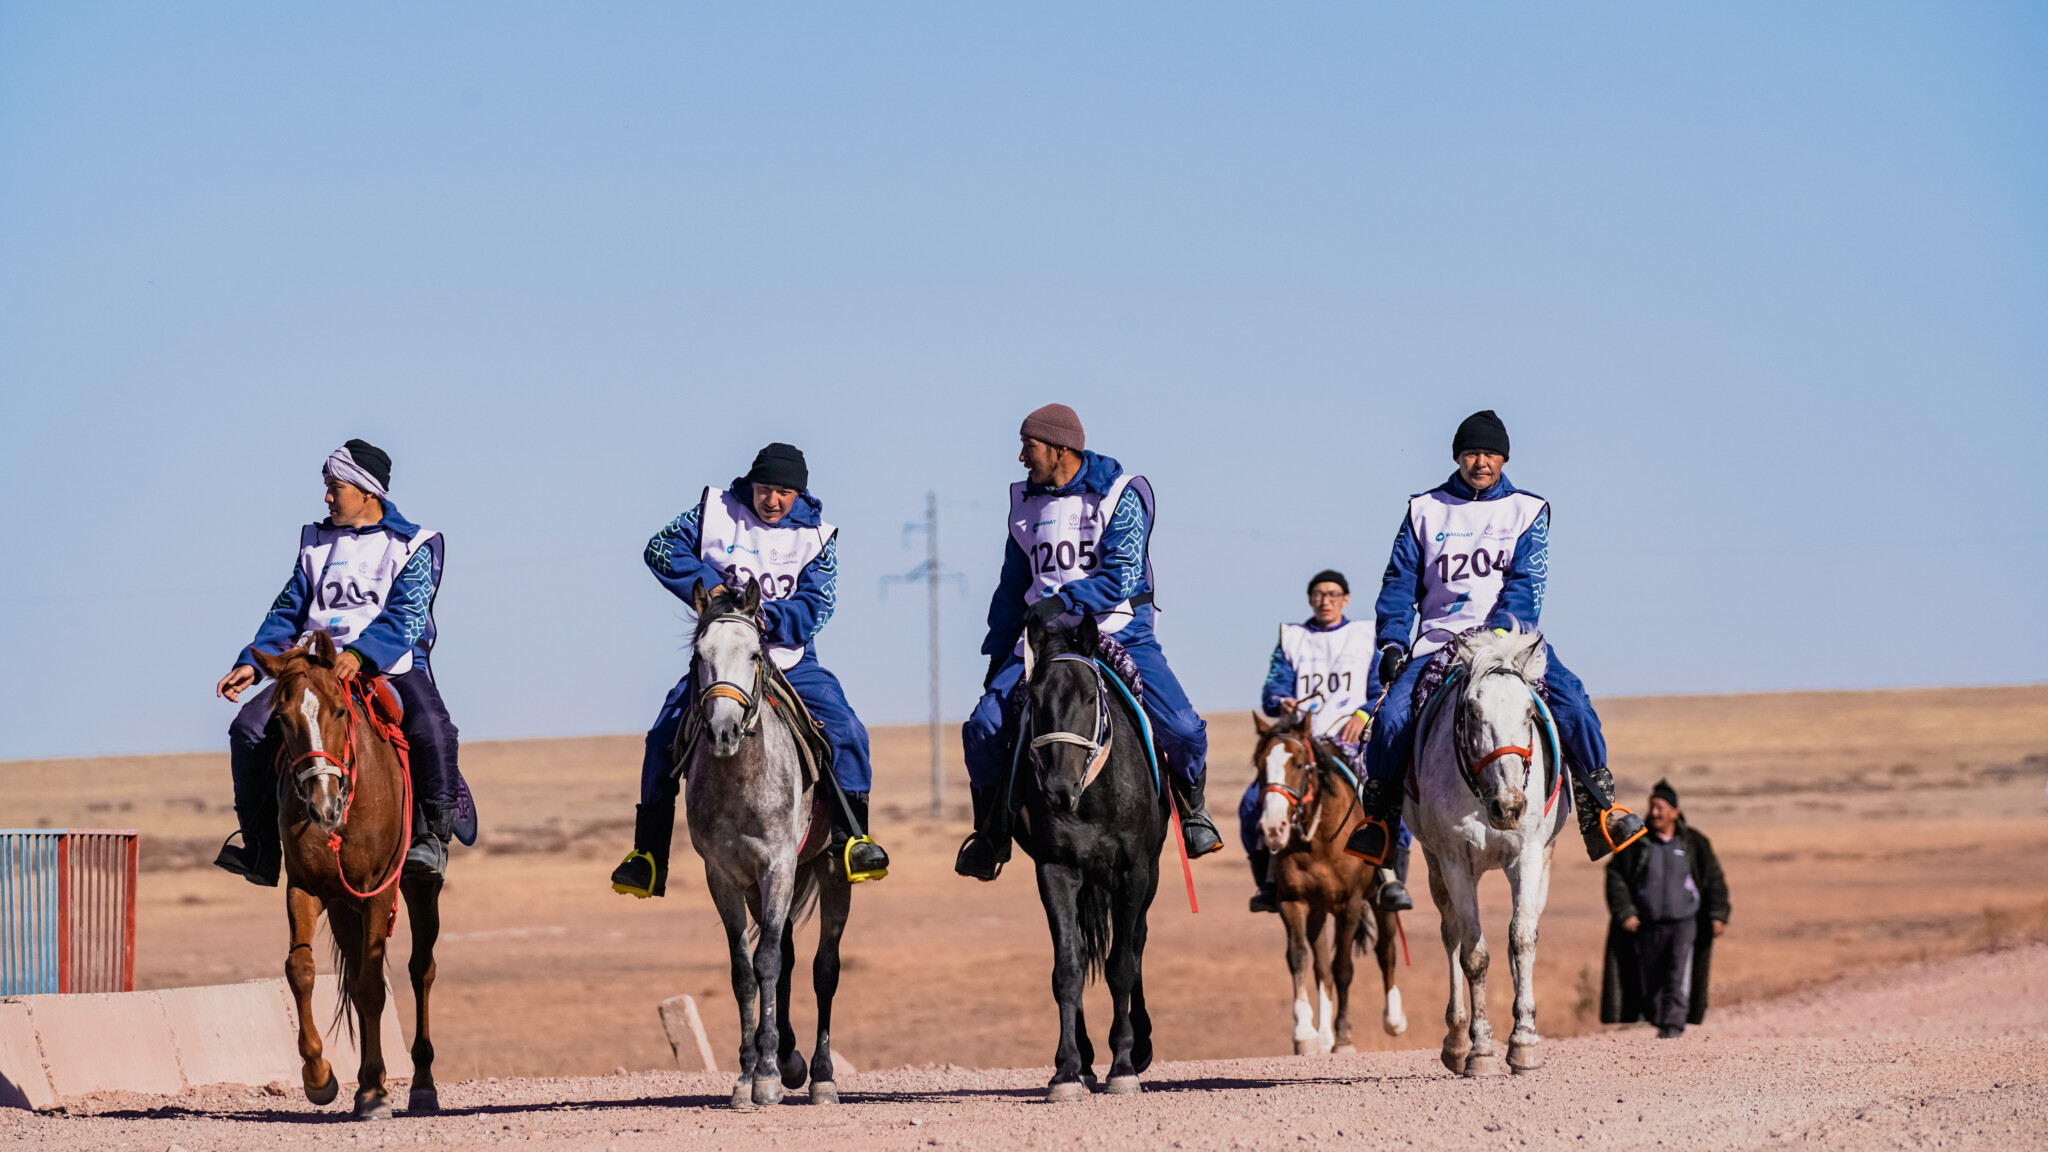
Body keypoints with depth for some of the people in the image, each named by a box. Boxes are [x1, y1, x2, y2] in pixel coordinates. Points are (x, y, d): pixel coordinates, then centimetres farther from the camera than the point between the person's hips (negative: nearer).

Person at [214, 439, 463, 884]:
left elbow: (406, 617, -13)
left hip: (392, 666, -4)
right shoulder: (317, 543, 17)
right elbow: (288, 612, 17)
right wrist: (253, 661, 1)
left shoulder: (411, 547, 1)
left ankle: (433, 835, -19)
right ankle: (261, 847, -9)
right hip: (317, 664, 5)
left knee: (431, 729, -34)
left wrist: (361, 655, -30)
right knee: (250, 726, -15)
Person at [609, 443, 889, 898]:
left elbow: (815, 608, -9)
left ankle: (851, 837, -16)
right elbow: (662, 548, -4)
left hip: (792, 662, 0)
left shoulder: (815, 535, 0)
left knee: (845, 728, -21)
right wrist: (703, 586, -18)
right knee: (664, 736, -14)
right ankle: (648, 853, -4)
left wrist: (767, 616, -26)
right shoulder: (719, 513, 0)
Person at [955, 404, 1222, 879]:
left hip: (1121, 634, -4)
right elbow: (1013, 586, 19)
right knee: (984, 728, -15)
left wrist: (1064, 600, -26)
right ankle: (991, 834, 5)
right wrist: (997, 654, 17)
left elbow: (1122, 577, -16)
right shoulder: (1026, 502, 9)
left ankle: (1191, 808, 13)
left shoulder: (1120, 496, -6)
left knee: (1182, 729, -19)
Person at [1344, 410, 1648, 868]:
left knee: (1571, 698, -24)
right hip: (1438, 642, 1)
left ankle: (1599, 812, -17)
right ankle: (1377, 818, -7)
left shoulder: (1527, 512, 7)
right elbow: (1400, 584, 10)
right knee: (1394, 713, -22)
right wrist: (1391, 642, -4)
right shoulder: (1425, 511, 10)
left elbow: (1527, 584, -4)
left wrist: (1499, 637, -20)